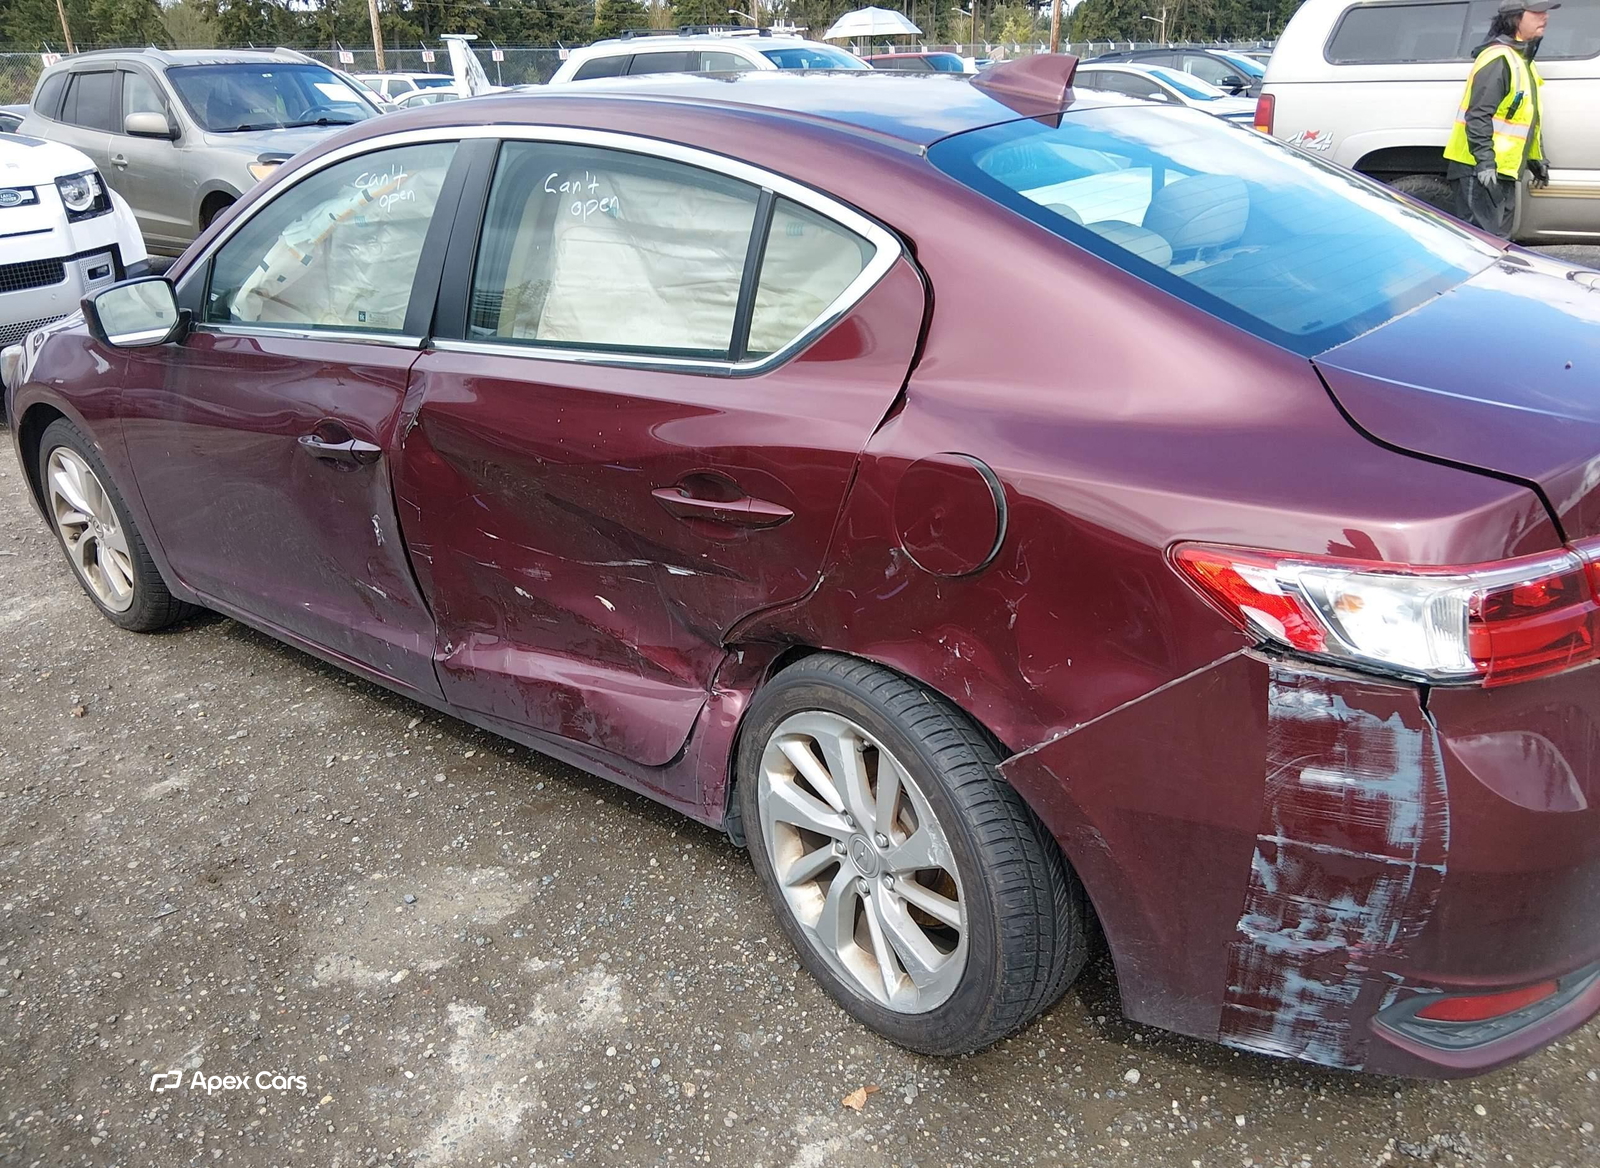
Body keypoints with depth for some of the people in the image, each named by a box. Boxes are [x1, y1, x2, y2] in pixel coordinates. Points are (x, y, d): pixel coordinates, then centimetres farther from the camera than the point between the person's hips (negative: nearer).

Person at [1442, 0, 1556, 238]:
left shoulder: (1521, 60, 19)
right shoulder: (1498, 59, -13)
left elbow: (1527, 118, 27)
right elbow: (1478, 116, -21)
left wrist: (1536, 159, 26)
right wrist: (1484, 162, -27)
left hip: (1502, 171, 10)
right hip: (1480, 169, -10)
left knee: (1500, 238, 14)